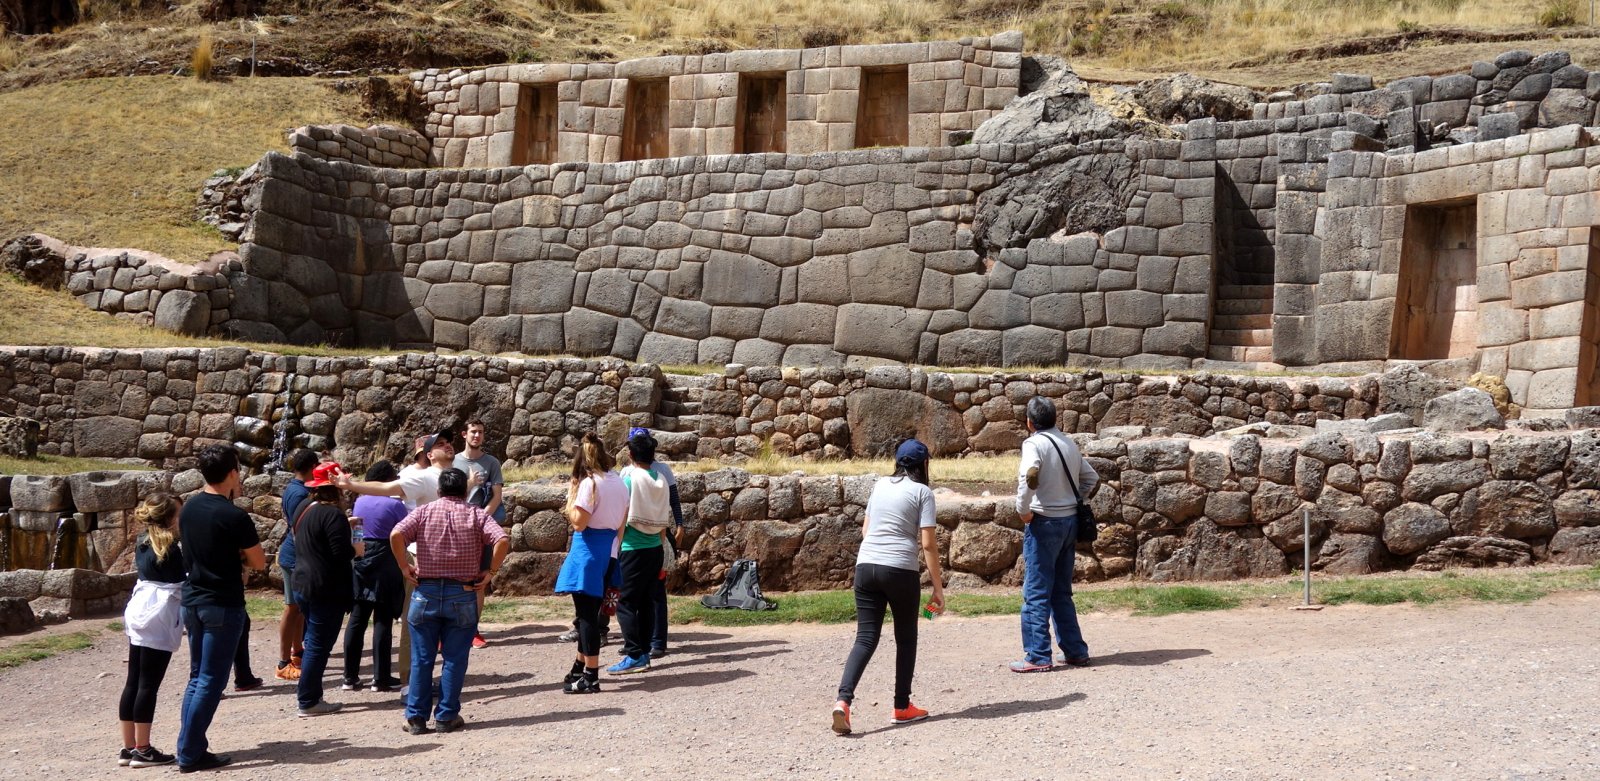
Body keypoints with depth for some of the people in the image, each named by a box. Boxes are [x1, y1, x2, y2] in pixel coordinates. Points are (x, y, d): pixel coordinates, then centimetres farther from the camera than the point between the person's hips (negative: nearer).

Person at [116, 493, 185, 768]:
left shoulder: (143, 544, 11)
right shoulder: (169, 548, -13)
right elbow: (180, 586, -10)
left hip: (140, 615, 8)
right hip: (159, 618, -8)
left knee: (133, 683, 9)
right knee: (148, 685, -5)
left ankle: (129, 747, 14)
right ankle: (143, 750, -1)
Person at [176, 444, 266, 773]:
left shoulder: (189, 509, 4)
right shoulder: (234, 517, -17)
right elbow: (259, 562, -7)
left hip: (192, 601, 7)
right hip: (223, 606, -7)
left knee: (197, 677, 16)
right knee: (210, 681, -1)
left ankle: (190, 746, 16)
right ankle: (191, 754, 0)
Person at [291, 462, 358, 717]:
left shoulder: (304, 508, 8)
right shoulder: (333, 514, -19)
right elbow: (341, 553, -23)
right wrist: (355, 548, -3)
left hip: (303, 584, 9)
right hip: (327, 590, -9)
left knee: (314, 640, 20)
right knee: (319, 645, -2)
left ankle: (306, 690, 25)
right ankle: (308, 701, 3)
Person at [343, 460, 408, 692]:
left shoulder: (360, 502, 7)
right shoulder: (395, 505, -10)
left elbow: (356, 530, 15)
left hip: (360, 561, 5)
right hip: (386, 564, -5)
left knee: (356, 621, 8)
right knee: (383, 622, -1)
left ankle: (350, 677, 11)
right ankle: (381, 678, 2)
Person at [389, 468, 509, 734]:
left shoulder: (423, 512, 2)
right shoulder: (476, 515, 1)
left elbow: (396, 535, -14)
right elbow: (503, 540, -15)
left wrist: (405, 567, -3)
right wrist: (491, 572, -5)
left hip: (426, 592, 1)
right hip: (463, 594, -1)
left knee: (421, 658, 8)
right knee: (455, 659, 7)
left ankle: (416, 717, 9)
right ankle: (446, 717, 9)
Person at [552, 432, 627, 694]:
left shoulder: (590, 484, -15)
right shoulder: (619, 483, 8)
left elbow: (578, 523, -17)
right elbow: (622, 522, 14)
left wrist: (571, 496, -7)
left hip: (588, 552, -8)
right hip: (609, 551, 8)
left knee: (586, 613, -3)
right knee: (590, 611, 18)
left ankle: (590, 677, -2)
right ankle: (580, 667, 29)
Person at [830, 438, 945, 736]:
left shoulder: (880, 486, 15)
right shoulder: (922, 492, 0)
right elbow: (928, 544, -5)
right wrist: (938, 587, -2)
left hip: (865, 566, 4)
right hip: (900, 569, -4)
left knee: (866, 637, 2)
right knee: (906, 638, 14)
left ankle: (843, 700, -17)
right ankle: (902, 707, 19)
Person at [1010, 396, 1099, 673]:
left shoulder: (1034, 444, -11)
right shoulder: (1069, 443, 12)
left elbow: (1030, 475, -30)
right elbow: (1091, 478, 20)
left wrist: (1023, 509, -19)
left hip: (1044, 523, -7)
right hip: (1070, 521, 7)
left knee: (1036, 593, -2)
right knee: (1062, 592, 16)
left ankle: (1038, 657, -2)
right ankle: (1075, 651, 18)